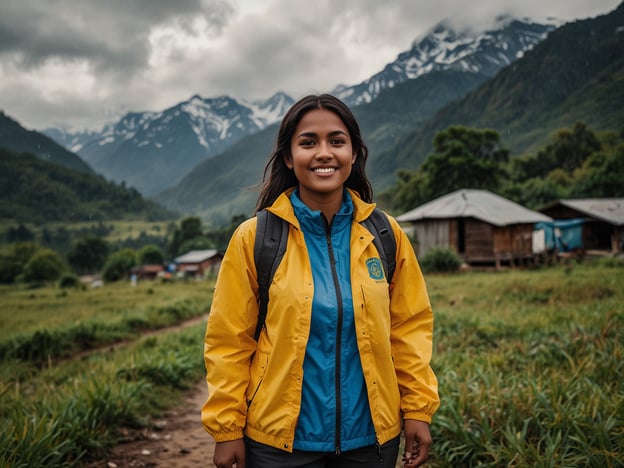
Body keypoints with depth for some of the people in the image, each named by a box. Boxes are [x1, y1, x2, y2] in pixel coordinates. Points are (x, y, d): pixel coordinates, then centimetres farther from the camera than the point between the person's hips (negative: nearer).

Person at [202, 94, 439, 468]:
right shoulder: (255, 238, -8)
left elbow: (409, 327, 4)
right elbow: (229, 341, -5)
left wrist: (418, 410, 0)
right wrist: (227, 429, -5)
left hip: (371, 436, 3)